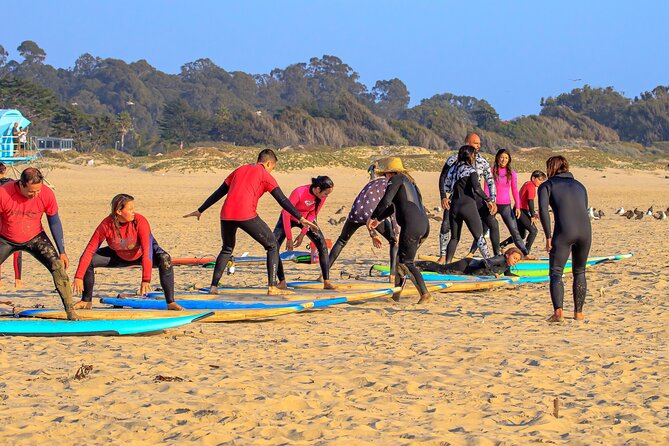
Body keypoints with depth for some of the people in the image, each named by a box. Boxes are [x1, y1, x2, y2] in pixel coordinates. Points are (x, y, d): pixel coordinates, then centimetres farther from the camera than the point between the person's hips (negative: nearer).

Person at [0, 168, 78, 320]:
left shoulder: (47, 194, -21)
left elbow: (54, 222, -5)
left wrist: (62, 252, -3)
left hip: (35, 238, 1)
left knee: (58, 266, -17)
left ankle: (70, 310, -10)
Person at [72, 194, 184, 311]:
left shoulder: (140, 221, -34)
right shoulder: (106, 225, -28)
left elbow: (147, 252, -39)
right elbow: (89, 250, -25)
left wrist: (146, 280, -49)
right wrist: (78, 277, -31)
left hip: (141, 254, -2)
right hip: (120, 256, 2)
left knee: (165, 260, -33)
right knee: (89, 260, -13)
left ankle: (170, 302, -27)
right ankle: (86, 301, 4)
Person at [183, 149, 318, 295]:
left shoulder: (239, 170, 25)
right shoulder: (265, 175, 10)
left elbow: (218, 193, 28)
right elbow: (282, 200, 2)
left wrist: (200, 211, 33)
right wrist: (300, 218, 1)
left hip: (226, 215, 5)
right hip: (246, 216, -5)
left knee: (227, 249, 28)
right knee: (272, 246, 7)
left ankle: (213, 286, 19)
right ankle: (272, 287, -3)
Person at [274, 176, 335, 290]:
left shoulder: (322, 196, -21)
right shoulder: (299, 193, -36)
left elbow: (313, 214, -8)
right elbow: (286, 213, -30)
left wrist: (302, 234, -12)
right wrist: (289, 238, -27)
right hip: (289, 219, -3)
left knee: (322, 245, -13)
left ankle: (326, 282, -13)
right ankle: (282, 281, -8)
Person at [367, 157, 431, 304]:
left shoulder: (397, 179, 2)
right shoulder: (408, 181, 28)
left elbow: (385, 202, -8)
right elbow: (394, 206, 39)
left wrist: (372, 217, 6)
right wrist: (379, 219, 45)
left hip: (411, 225, -9)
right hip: (424, 225, 9)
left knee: (406, 262, -8)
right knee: (400, 259, 19)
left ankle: (425, 294, -18)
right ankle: (396, 293, 25)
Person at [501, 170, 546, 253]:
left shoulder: (527, 184, 18)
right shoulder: (531, 186, -12)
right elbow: (530, 201, -19)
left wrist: (534, 212, 17)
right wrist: (532, 216, -17)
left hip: (518, 210, 10)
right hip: (522, 211, -10)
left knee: (521, 235, 16)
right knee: (534, 231, -8)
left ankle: (500, 246, 15)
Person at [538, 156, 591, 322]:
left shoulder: (547, 185, 11)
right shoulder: (579, 185, 26)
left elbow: (543, 210, -5)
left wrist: (548, 237, -2)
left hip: (563, 231, -4)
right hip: (585, 229, 4)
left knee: (556, 273, 2)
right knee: (579, 272, 21)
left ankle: (558, 312, -16)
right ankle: (578, 312, 23)